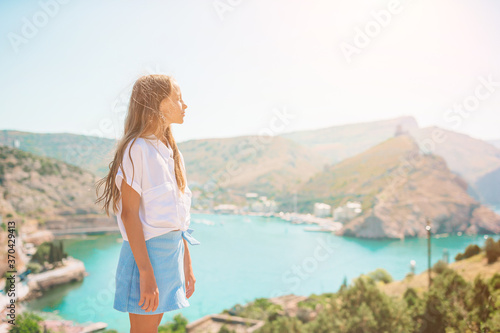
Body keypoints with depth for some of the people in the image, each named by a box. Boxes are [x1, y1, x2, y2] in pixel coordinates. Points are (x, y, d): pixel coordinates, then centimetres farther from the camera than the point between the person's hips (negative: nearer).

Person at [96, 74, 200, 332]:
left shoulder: (172, 153, 13)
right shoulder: (137, 149, -12)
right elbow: (129, 214, -17)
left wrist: (187, 264, 14)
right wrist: (146, 273, -20)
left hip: (173, 250, 8)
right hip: (147, 250, -7)